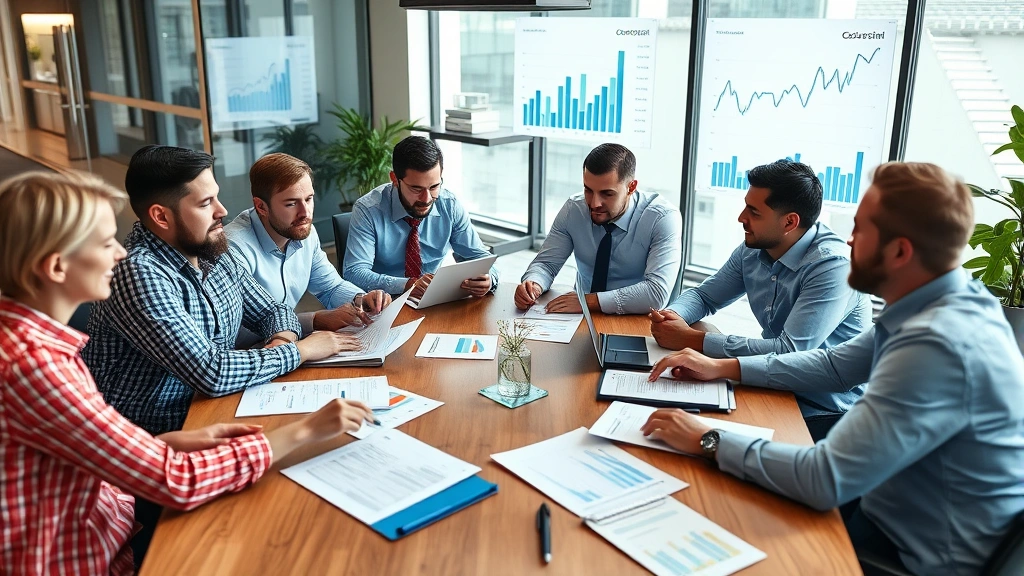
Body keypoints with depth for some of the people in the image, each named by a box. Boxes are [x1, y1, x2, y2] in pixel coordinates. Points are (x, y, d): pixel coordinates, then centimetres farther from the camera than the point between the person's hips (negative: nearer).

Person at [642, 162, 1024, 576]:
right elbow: (837, 365, 10)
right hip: (899, 507, 8)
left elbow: (827, 480, -32)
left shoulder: (939, 345, -33)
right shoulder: (946, 300, -3)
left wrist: (710, 441, -21)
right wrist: (723, 367, 5)